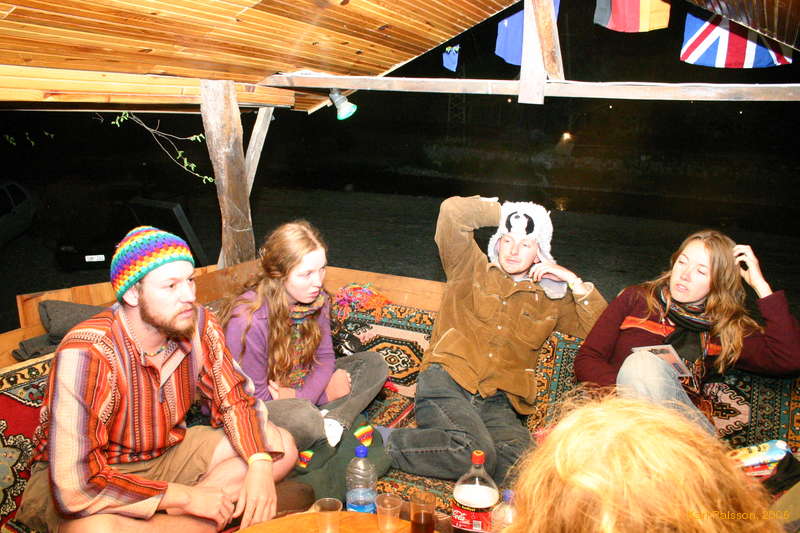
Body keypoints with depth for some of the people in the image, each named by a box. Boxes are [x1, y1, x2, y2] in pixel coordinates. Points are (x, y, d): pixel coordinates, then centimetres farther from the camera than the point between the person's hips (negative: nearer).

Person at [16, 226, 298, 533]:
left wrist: (260, 464, -21)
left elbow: (234, 399, -2)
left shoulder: (199, 326, -14)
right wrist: (186, 496, -25)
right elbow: (75, 485, -32)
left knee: (281, 447, -8)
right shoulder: (85, 353, -29)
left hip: (167, 454, 6)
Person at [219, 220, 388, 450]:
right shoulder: (249, 320, -28)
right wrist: (323, 392, -16)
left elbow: (324, 357, -1)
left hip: (301, 392, 7)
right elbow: (256, 394, -20)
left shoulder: (317, 300, -7)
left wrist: (303, 396, -21)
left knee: (374, 364, -5)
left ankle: (331, 422, -22)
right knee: (301, 417, -40)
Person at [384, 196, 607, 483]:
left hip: (497, 402, 4)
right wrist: (504, 212, 12)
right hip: (448, 382, -3)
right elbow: (453, 211, 1)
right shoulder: (472, 269, 13)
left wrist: (574, 281, 7)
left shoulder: (550, 299, 21)